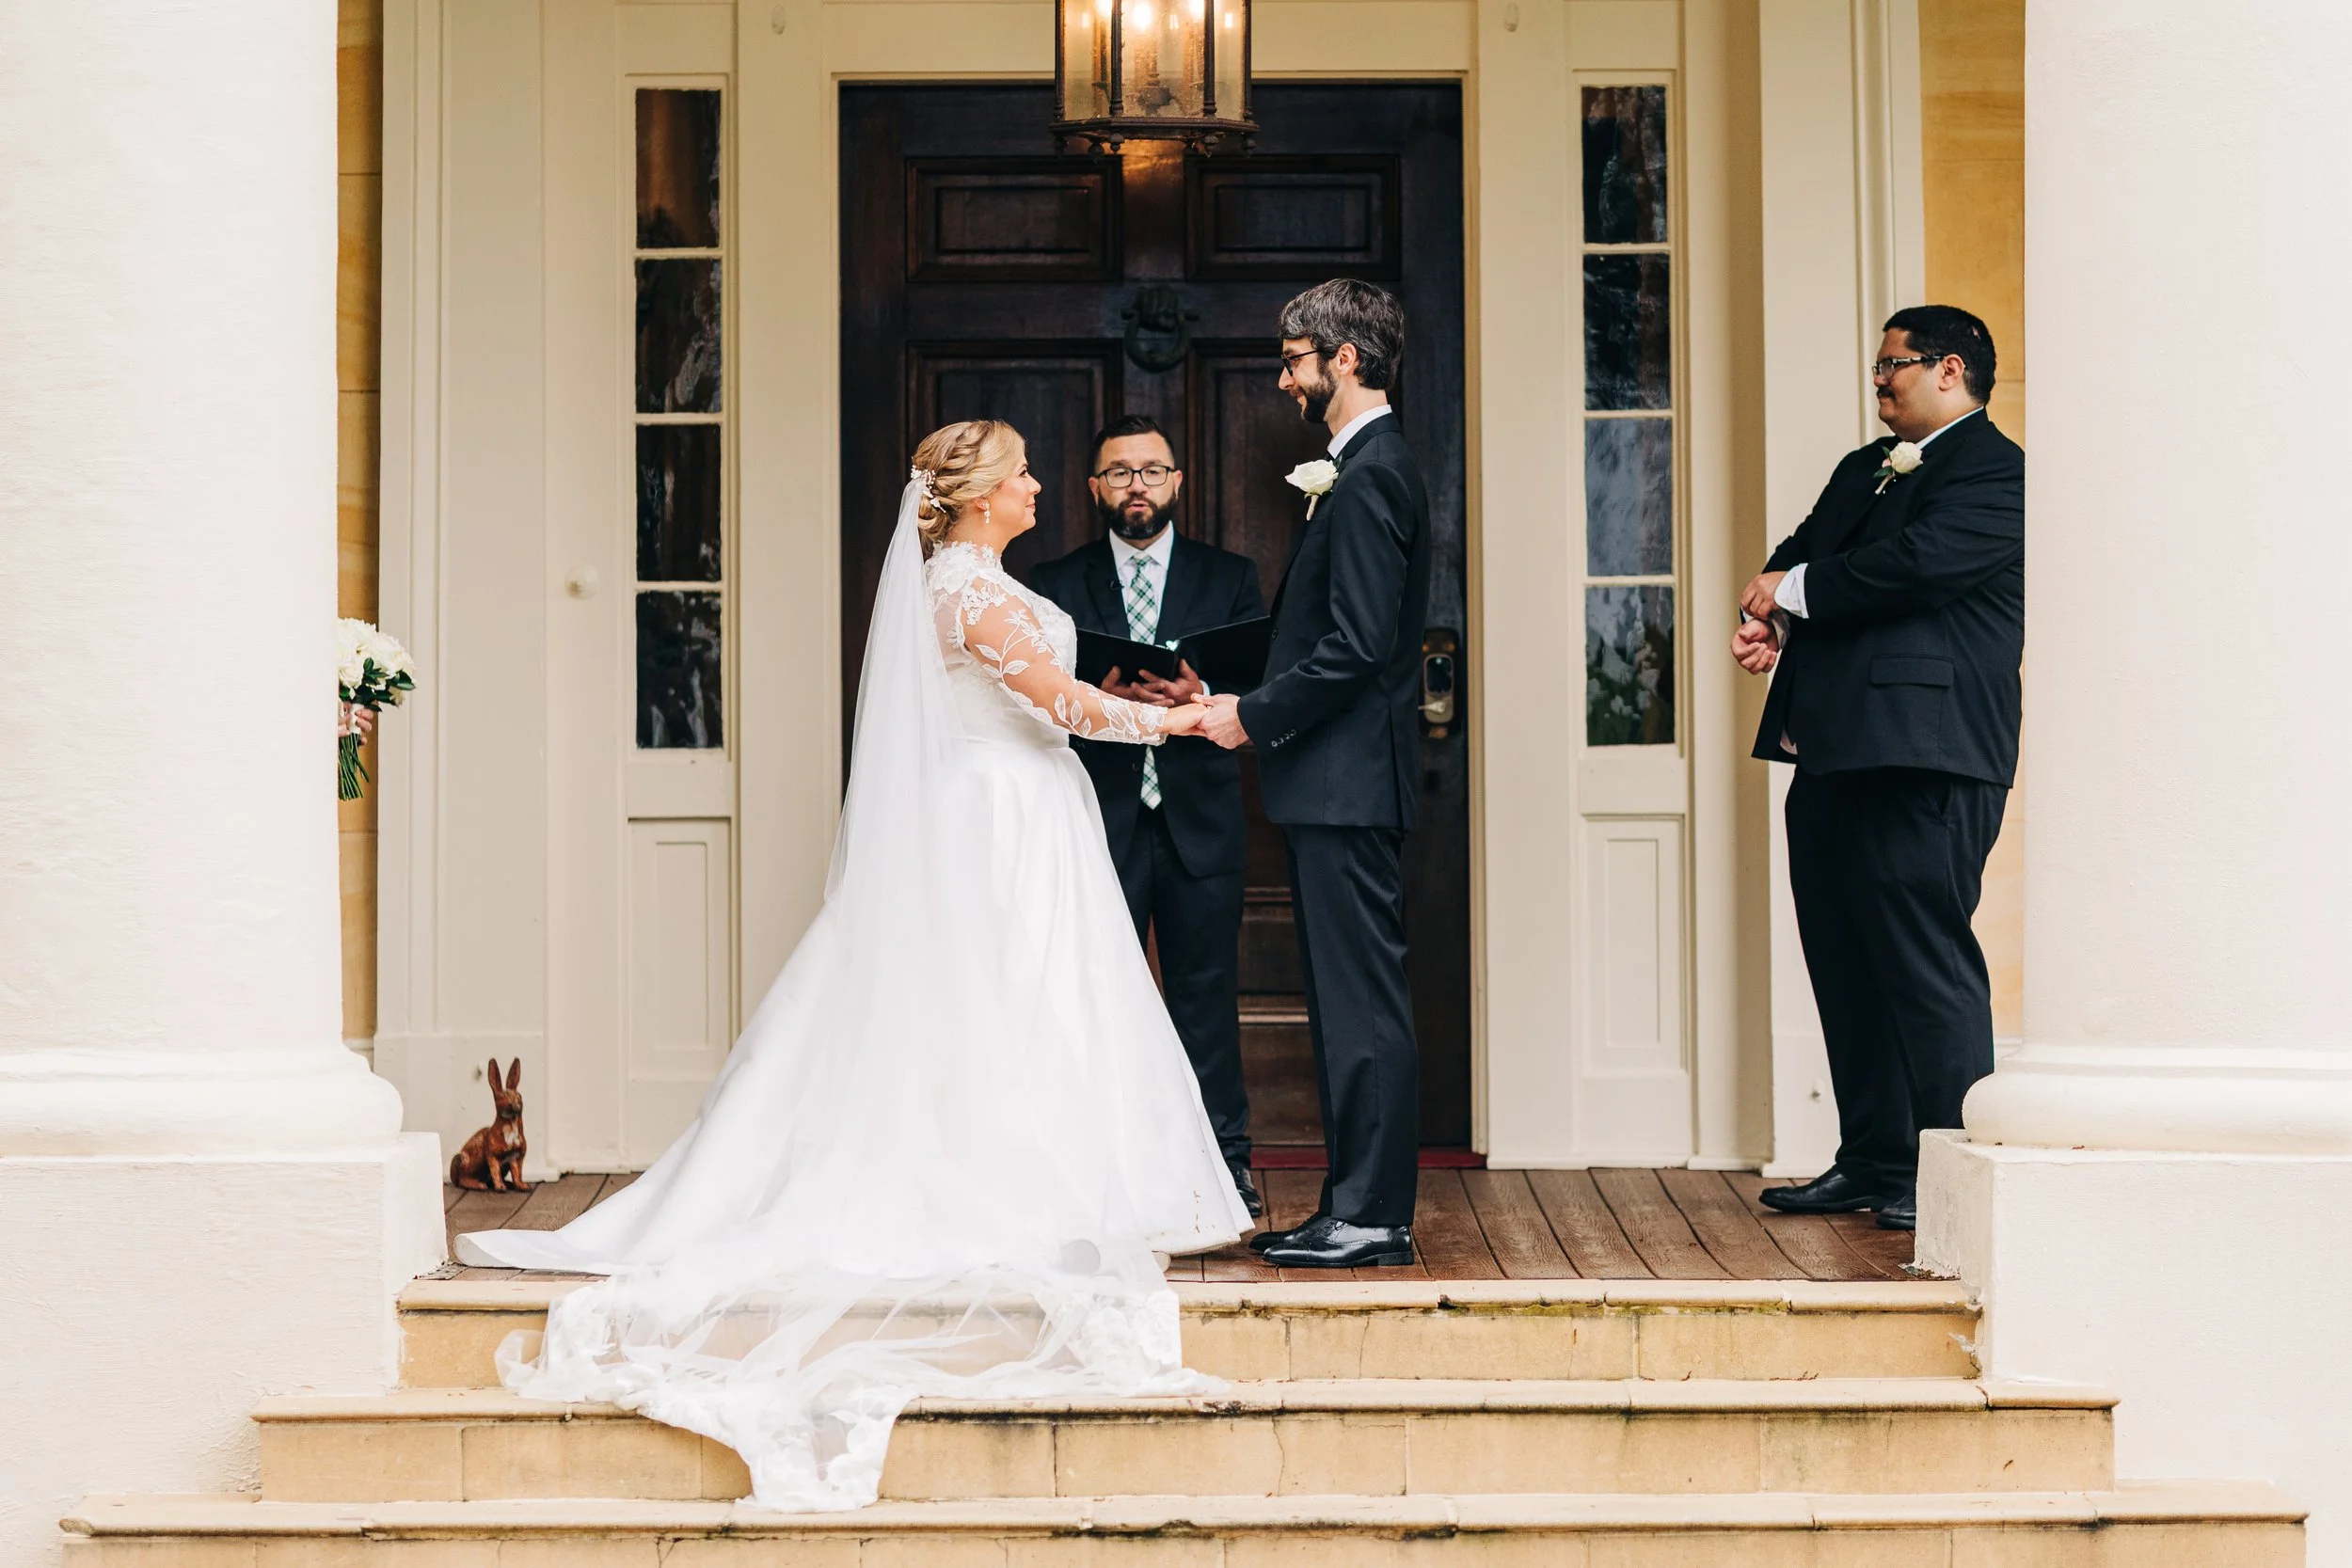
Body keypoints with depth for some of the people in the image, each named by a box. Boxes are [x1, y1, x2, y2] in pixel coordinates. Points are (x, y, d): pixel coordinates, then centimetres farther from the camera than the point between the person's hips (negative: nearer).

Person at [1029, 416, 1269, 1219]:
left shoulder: (1230, 577, 10)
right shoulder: (1056, 584, 9)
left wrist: (1201, 694, -17)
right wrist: (1101, 698, -17)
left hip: (1200, 822, 0)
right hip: (1098, 822, 0)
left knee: (1208, 995, 3)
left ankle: (1225, 1164, 10)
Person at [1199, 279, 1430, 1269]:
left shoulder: (1372, 475, -14)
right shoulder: (1371, 466, 18)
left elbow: (1355, 647, -21)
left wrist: (1253, 715, -12)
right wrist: (1254, 707, 13)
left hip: (1347, 779, -11)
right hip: (1340, 782, 11)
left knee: (1362, 1000, -6)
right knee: (1349, 1000, 12)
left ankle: (1371, 1216, -2)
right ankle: (1359, 1206, 18)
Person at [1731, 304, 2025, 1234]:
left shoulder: (1993, 471, -6)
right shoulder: (1866, 468, 24)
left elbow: (1914, 562, -19)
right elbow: (1802, 551, 20)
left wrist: (1791, 593, -7)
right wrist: (1768, 620, -3)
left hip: (1920, 761, -10)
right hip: (1834, 752, 10)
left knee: (1926, 962, -8)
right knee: (1845, 962, 12)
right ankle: (1873, 1163, 20)